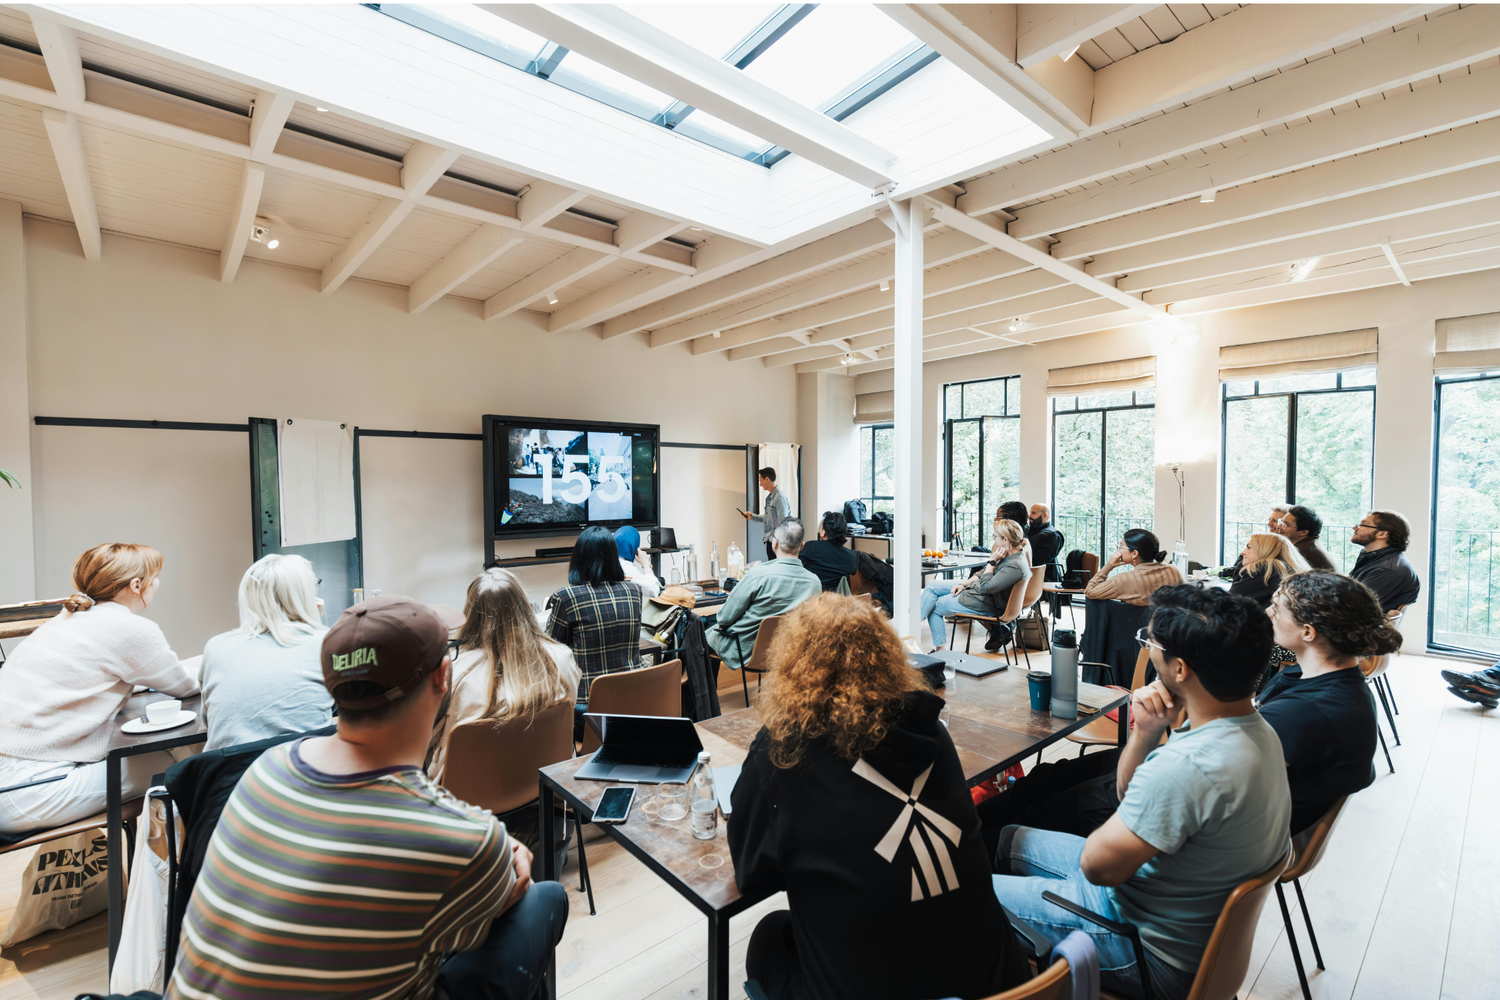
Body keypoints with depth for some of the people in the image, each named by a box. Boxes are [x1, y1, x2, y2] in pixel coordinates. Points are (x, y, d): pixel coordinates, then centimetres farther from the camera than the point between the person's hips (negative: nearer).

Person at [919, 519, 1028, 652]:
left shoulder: (1015, 566, -30)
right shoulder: (1010, 554, 0)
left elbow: (986, 587, -31)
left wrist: (992, 561, -24)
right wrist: (963, 584, 2)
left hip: (986, 604, -10)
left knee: (934, 607, 0)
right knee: (932, 587, 7)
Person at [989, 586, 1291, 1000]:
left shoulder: (1189, 767, -38)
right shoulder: (1256, 729, -4)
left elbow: (1097, 866, -24)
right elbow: (1130, 793, 6)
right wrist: (1145, 733, -14)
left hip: (1156, 956, -9)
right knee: (1007, 838, 18)